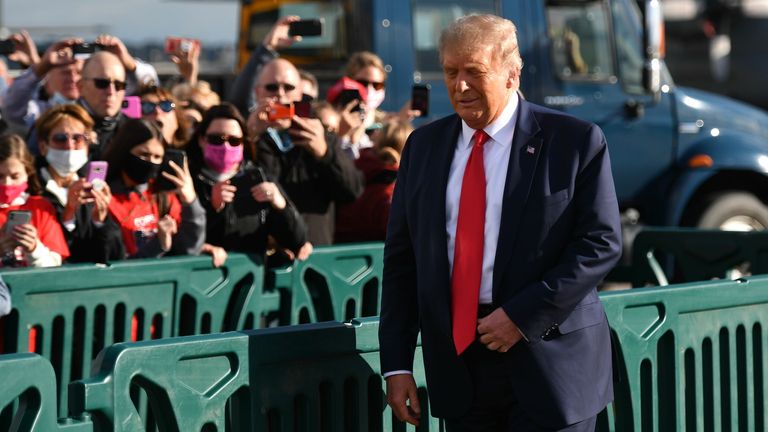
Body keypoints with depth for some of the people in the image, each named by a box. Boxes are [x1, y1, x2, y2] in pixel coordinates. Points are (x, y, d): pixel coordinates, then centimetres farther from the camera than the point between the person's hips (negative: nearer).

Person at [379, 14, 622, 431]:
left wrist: (522, 315, -15)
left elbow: (602, 242, -8)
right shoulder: (423, 145, 9)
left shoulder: (574, 141, -4)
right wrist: (396, 364, 3)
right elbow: (401, 257, 9)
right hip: (457, 360, 4)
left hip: (547, 354, -4)